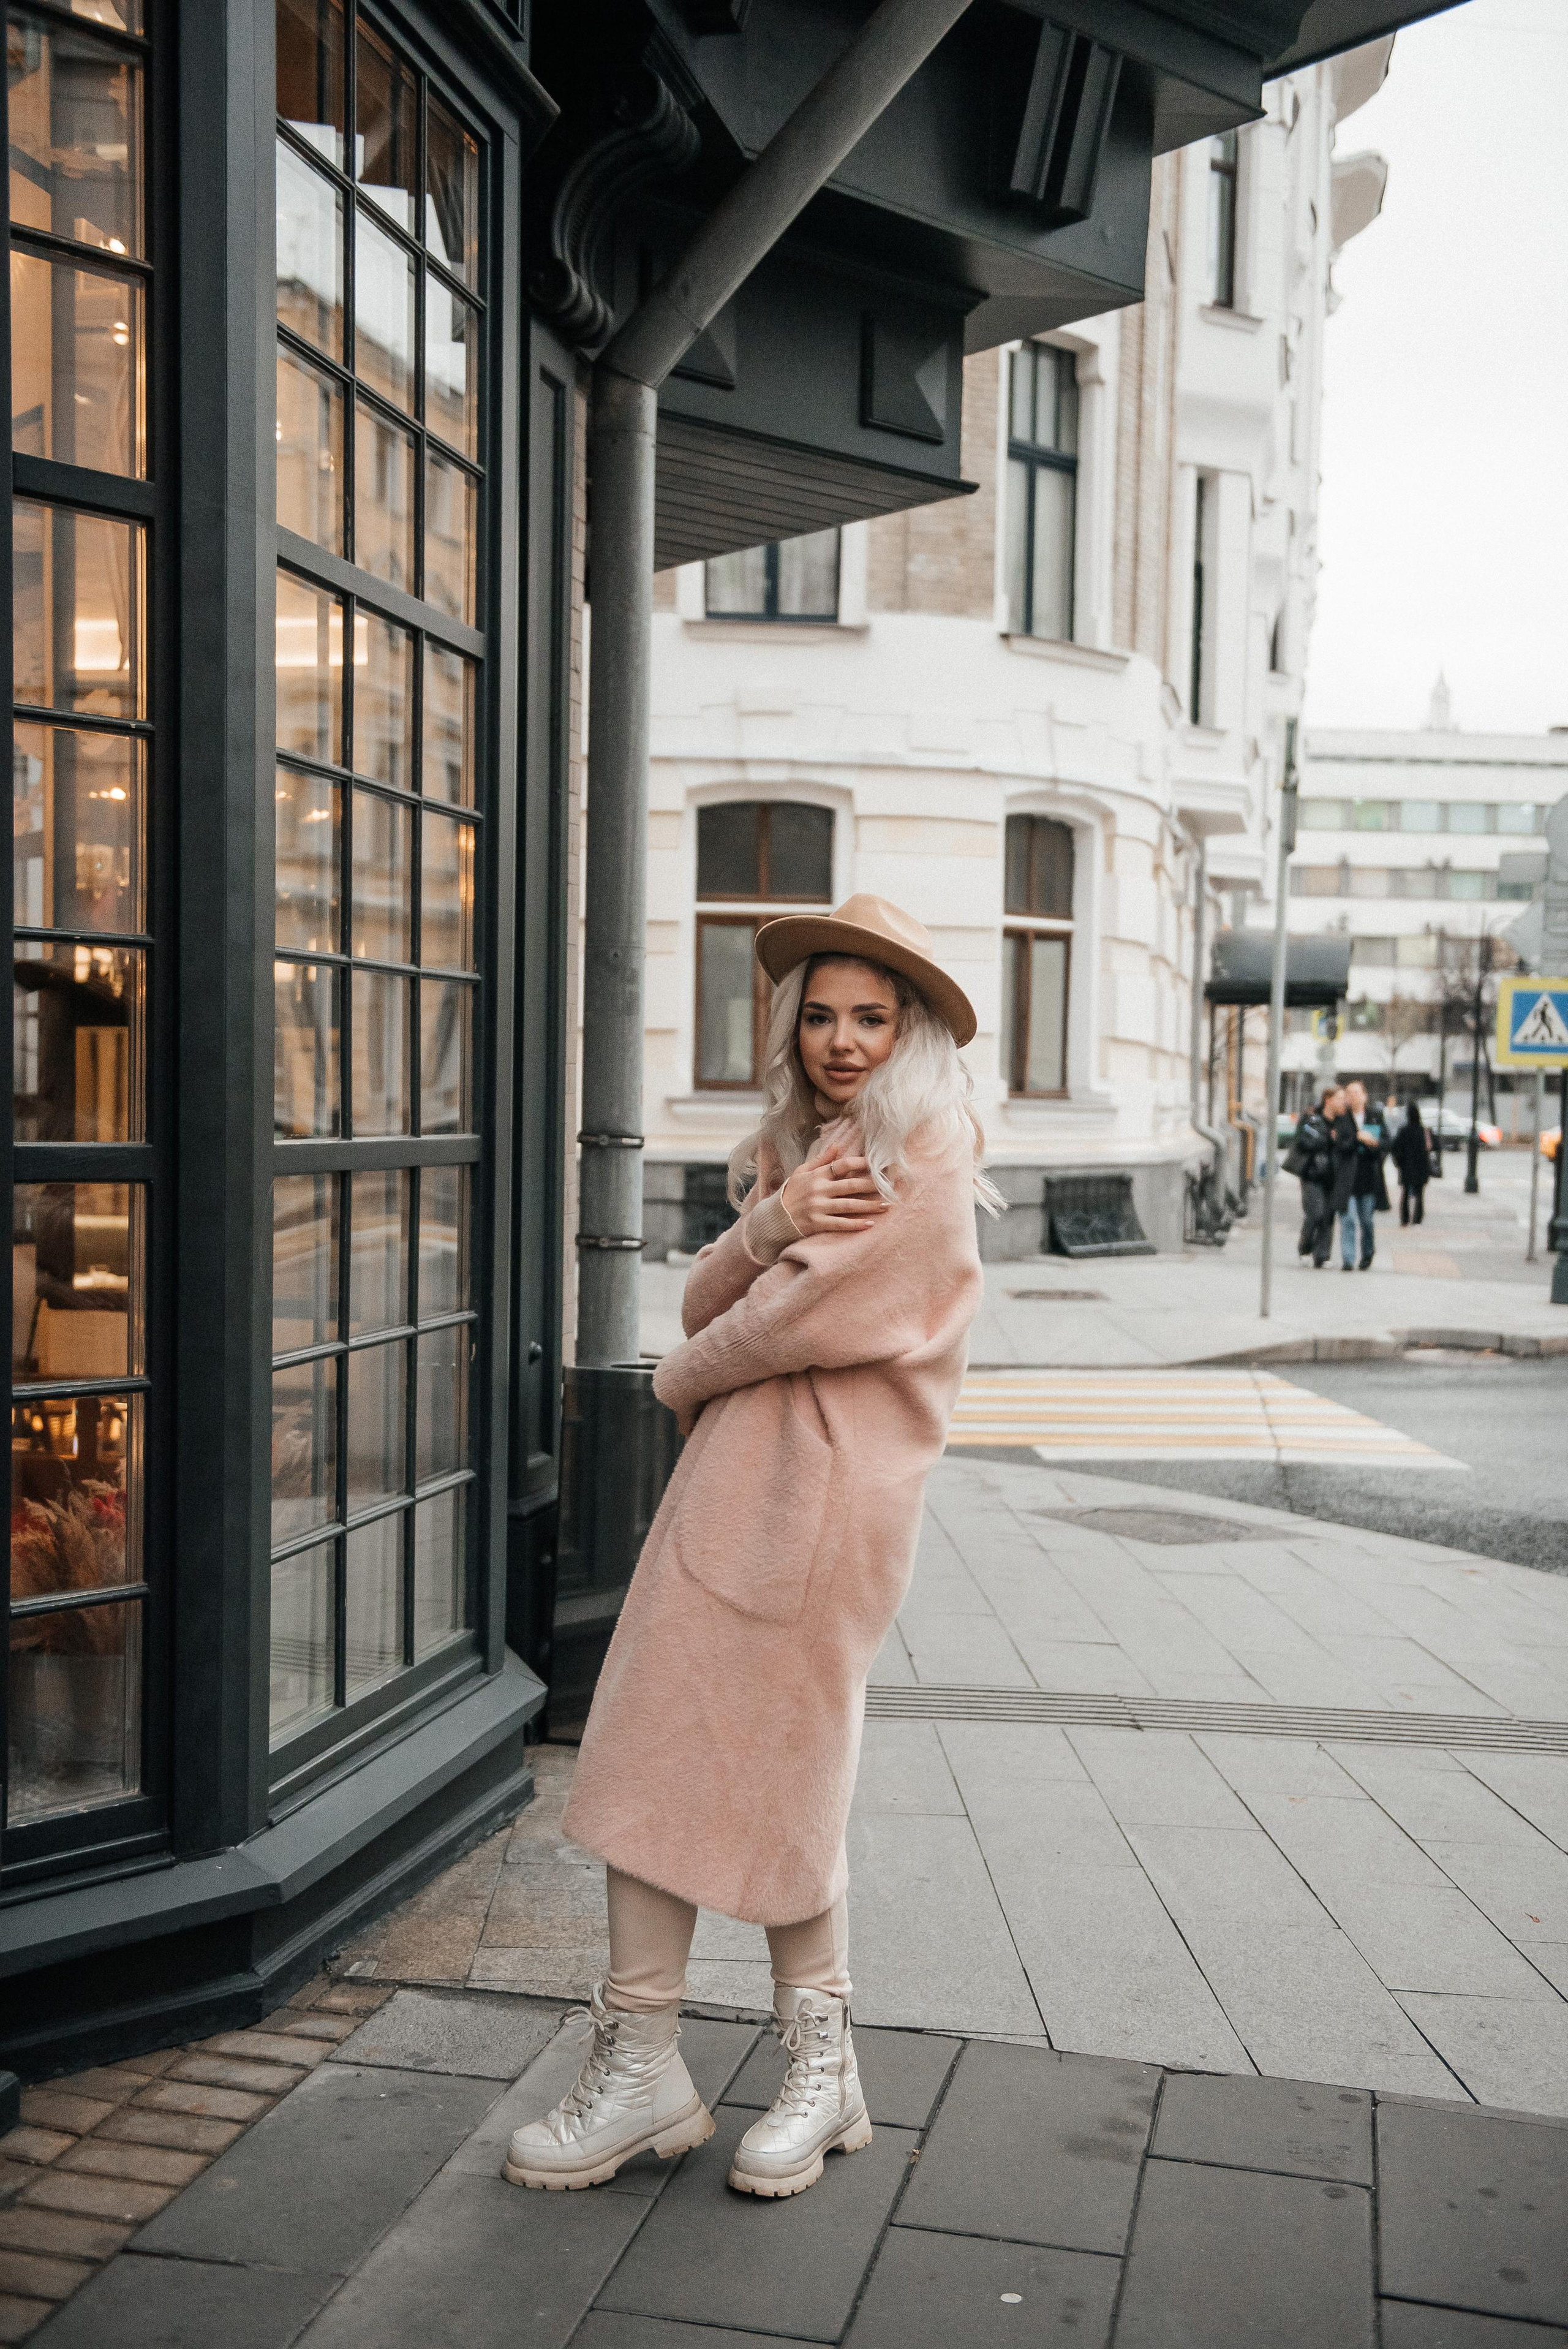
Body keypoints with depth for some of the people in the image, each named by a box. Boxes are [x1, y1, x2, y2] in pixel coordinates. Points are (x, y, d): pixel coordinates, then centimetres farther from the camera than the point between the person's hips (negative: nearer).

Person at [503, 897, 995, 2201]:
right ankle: (639, 2066, 14)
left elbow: (814, 1314, -14)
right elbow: (707, 1304, 10)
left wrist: (687, 1377, 2)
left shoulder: (927, 1162, -6)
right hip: (729, 1470, 8)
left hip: (827, 1487, -7)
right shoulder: (793, 1147, 19)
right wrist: (771, 1223, -10)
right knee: (653, 1751, 4)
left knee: (774, 1772, -1)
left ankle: (821, 2064, 19)